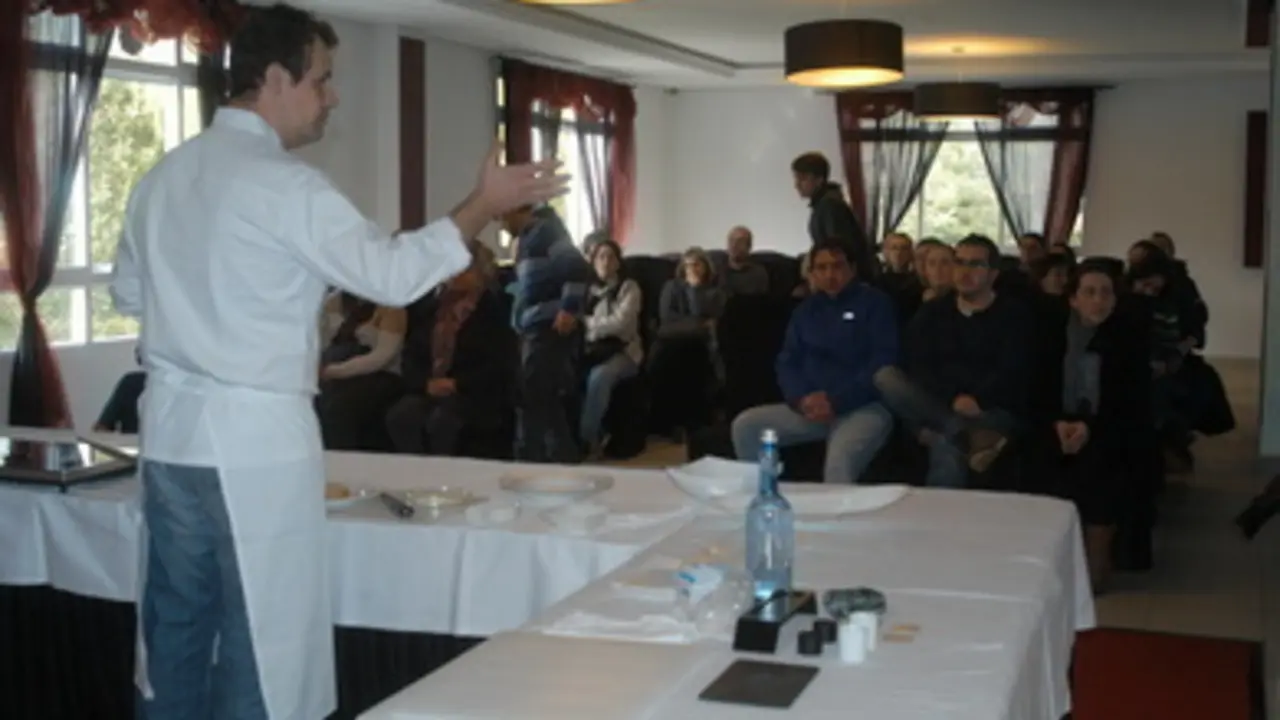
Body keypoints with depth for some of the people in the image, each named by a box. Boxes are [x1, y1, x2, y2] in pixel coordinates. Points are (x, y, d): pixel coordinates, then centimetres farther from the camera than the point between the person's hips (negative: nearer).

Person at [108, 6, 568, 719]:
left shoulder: (163, 175, 9)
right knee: (262, 642, 4)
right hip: (254, 435, -7)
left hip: (174, 426, 7)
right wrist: (485, 204, -7)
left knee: (176, 627, 15)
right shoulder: (284, 184, -15)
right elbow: (389, 273, -14)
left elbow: (129, 292, 18)